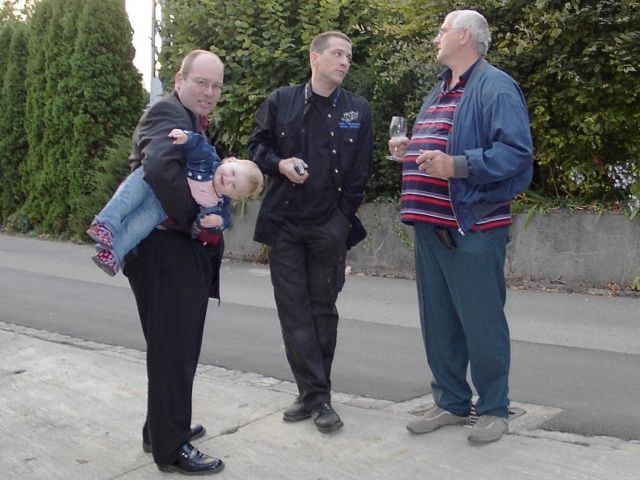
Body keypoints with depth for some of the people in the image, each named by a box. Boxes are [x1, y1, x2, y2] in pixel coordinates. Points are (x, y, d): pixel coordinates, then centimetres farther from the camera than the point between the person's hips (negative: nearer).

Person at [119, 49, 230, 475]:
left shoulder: (189, 122, 19)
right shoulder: (169, 115, -14)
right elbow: (160, 169, -33)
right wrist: (196, 221, -25)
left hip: (182, 251, 10)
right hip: (167, 252, -10)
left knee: (175, 345, 20)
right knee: (174, 348, -2)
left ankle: (163, 428, 36)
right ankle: (171, 448, 10)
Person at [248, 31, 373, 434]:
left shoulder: (358, 110, 5)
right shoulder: (280, 102, 5)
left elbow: (360, 171, 5)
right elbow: (257, 146, 12)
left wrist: (345, 218, -2)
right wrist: (279, 164, -9)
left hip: (330, 226, -1)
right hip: (283, 222, 1)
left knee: (323, 309, 6)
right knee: (293, 310, 2)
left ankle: (315, 393, 16)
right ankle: (315, 394, 11)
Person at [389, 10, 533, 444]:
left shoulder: (495, 87, -9)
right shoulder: (439, 91, 20)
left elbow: (516, 152, -19)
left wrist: (456, 166, -26)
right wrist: (410, 149, 9)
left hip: (473, 226, -9)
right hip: (431, 225, 9)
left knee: (482, 322, 0)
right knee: (438, 321, 13)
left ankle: (494, 409, 15)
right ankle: (451, 402, 25)